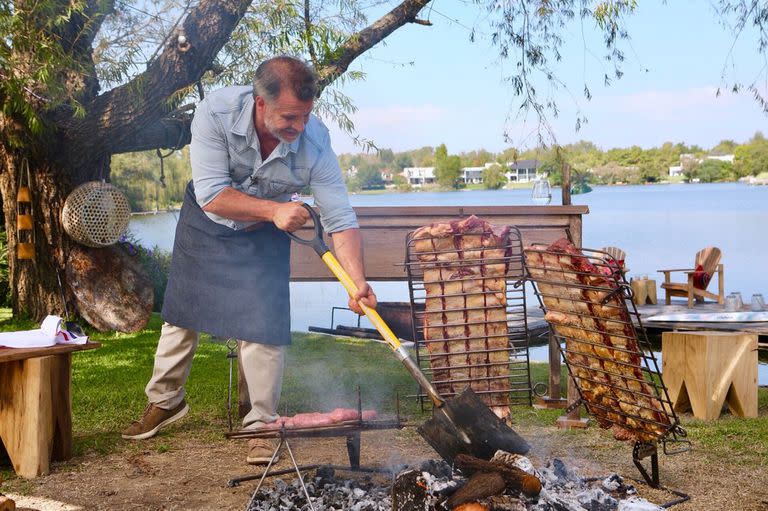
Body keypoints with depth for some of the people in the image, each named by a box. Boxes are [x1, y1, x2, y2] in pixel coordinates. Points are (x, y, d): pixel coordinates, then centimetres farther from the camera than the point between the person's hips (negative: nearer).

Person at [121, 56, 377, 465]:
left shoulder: (314, 142, -32)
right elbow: (211, 196, -35)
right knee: (181, 314, 13)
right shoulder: (216, 112, -36)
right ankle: (166, 400, 34)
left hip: (263, 234, -1)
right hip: (205, 221, 1)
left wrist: (356, 280, -41)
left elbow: (340, 219, -28)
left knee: (263, 327, -8)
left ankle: (262, 424, 10)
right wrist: (274, 210, -45)